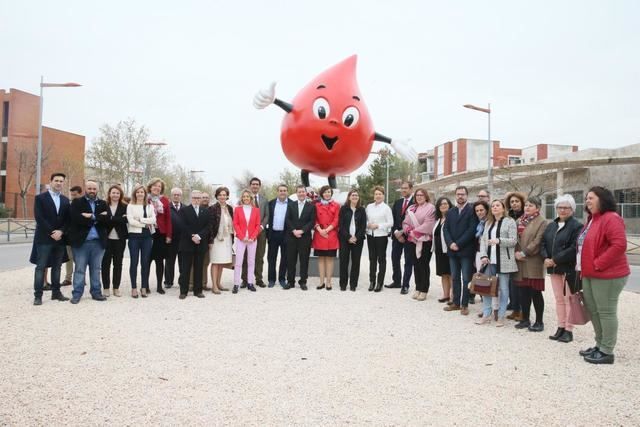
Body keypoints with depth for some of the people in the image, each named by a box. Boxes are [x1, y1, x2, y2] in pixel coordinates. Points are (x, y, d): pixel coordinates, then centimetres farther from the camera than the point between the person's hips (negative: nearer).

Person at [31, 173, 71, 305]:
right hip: (44, 238, -5)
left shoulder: (65, 200, 13)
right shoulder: (40, 197, -2)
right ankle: (38, 295, 0)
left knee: (57, 267, 9)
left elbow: (68, 219, 7)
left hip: (60, 238, 5)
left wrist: (61, 231, -10)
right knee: (41, 267, -3)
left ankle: (56, 292, 16)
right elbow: (39, 218, -11)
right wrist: (51, 233, -15)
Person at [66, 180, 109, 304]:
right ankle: (77, 294, 11)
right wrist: (98, 218, -12)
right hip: (81, 241, -3)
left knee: (96, 269, 11)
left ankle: (96, 292, 18)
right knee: (79, 269, 3)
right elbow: (76, 219, -16)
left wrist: (91, 217, -13)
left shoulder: (103, 204, 11)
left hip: (98, 242, 3)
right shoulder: (77, 202, 2)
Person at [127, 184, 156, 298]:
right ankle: (134, 288, 7)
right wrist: (145, 224, -8)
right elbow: (130, 221, -9)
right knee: (134, 262, 1)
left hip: (147, 236, 2)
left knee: (145, 262, 4)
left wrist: (140, 219, -11)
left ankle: (144, 288, 11)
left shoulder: (150, 206, 10)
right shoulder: (130, 206, 4)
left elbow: (153, 220, -3)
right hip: (134, 236, -2)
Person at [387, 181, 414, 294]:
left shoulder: (416, 203, -9)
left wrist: (403, 232, -13)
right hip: (397, 235, 6)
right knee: (395, 259, 11)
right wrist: (396, 232, -6)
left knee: (408, 261, 2)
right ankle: (397, 281, 24)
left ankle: (405, 285, 9)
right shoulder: (397, 203, 12)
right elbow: (393, 219, 8)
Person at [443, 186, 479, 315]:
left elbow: (472, 230, -12)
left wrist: (458, 244, -15)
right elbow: (446, 229, 8)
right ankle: (456, 303, 18)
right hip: (452, 251, 5)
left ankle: (464, 305, 7)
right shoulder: (450, 212, 15)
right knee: (455, 278, 10)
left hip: (466, 251, -5)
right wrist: (450, 243, -9)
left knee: (466, 279, 0)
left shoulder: (472, 210, -4)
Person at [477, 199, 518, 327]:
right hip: (489, 260, 5)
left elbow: (513, 240, -9)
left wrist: (499, 241, -24)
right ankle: (486, 315, 16)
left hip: (503, 261, -5)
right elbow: (483, 240, 10)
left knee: (503, 288, 2)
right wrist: (483, 255, -4)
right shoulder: (488, 222, 17)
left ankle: (501, 316, 10)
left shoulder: (510, 221, -1)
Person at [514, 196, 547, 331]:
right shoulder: (519, 221, 14)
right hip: (520, 262, 6)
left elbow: (537, 242, -14)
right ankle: (525, 319, 22)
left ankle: (539, 321, 11)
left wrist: (524, 253, -14)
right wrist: (516, 252, -4)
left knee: (536, 293, 0)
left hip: (534, 263, -6)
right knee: (523, 292, 11)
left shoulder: (542, 222, -6)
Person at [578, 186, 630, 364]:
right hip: (590, 274, 10)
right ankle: (600, 345, 28)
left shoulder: (611, 219, -16)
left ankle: (607, 352, 8)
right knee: (593, 310, 16)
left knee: (606, 312, -2)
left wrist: (598, 264, -22)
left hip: (607, 275, -10)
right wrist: (584, 267, 15)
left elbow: (619, 245, -26)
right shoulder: (592, 219, 16)